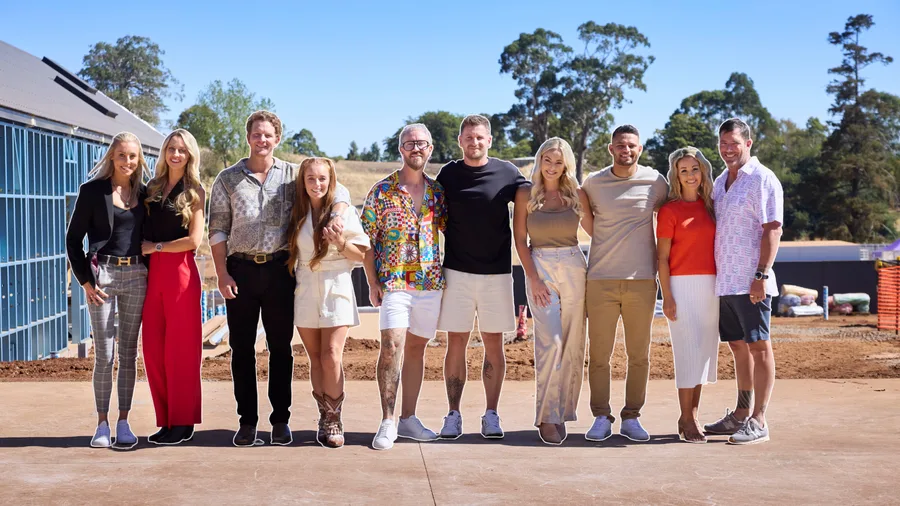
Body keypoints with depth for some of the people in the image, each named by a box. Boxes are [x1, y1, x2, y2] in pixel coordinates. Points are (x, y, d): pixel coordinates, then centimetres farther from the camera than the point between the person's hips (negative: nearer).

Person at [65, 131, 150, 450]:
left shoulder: (143, 193, 9)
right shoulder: (93, 190, -1)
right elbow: (73, 238, 0)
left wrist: (151, 273, 5)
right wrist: (85, 280, -7)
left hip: (136, 275, 3)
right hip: (102, 273, -3)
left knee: (129, 352, 5)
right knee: (104, 354, -1)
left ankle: (123, 423, 10)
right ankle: (102, 423, 8)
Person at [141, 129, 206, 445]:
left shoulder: (195, 192, 0)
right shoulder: (153, 188, 14)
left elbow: (194, 240, -8)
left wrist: (155, 247, -4)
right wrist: (145, 250, 2)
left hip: (180, 272, -5)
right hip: (153, 273, 5)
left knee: (180, 349, -2)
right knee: (153, 349, 3)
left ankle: (183, 423, 6)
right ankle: (166, 420, 13)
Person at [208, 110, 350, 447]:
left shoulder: (292, 174, 6)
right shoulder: (228, 179, 6)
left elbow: (337, 189, 7)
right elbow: (217, 230, 5)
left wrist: (336, 215, -15)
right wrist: (222, 274, -4)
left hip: (279, 270, 0)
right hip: (241, 269, 0)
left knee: (281, 347, 5)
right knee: (241, 347, 4)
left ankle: (280, 420, 14)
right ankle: (247, 421, 13)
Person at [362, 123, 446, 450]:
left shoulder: (437, 191, 9)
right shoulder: (382, 190, -1)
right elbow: (367, 240, -2)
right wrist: (372, 284, -6)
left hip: (430, 282, 4)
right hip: (393, 281, -4)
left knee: (417, 348, 9)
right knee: (391, 345, -14)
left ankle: (408, 419, 17)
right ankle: (387, 422, -7)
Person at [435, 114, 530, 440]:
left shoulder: (506, 172, 2)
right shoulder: (448, 174, 5)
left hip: (497, 272, 0)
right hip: (457, 271, 0)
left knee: (494, 343, 4)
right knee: (456, 342, 1)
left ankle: (491, 415, 12)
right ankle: (453, 415, 8)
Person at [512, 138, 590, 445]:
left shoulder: (577, 194, 7)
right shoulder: (527, 194, 4)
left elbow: (594, 230, 15)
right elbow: (520, 240, 1)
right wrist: (533, 278, -6)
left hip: (573, 269, 2)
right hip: (539, 267, -2)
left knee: (572, 344, 2)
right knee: (550, 342, -11)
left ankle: (562, 412, 13)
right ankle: (547, 417, -5)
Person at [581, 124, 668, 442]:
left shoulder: (655, 182, 3)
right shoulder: (593, 183, 3)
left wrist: (661, 259, 12)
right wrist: (608, 243, 11)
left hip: (642, 281, 0)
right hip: (601, 280, 0)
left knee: (639, 355, 5)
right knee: (599, 354, 1)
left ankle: (631, 418, 16)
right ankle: (601, 418, 11)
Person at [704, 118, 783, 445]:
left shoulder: (762, 179, -6)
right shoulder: (720, 182, 18)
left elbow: (773, 230, -12)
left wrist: (761, 275, -19)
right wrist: (714, 277, 17)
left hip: (750, 282, -8)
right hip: (724, 282, 8)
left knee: (758, 347, -4)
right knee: (738, 347, 13)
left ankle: (758, 422, -2)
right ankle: (740, 415, 22)